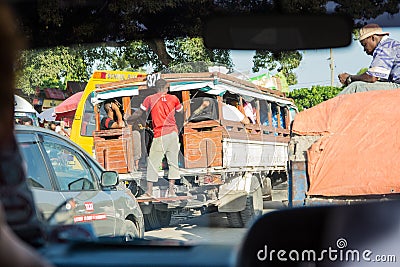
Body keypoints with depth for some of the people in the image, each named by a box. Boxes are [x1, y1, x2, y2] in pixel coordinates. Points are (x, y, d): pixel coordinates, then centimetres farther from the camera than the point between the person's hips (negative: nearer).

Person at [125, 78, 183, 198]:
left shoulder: (150, 99, 1)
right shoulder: (173, 98, 7)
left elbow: (139, 113, 5)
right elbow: (180, 111, 24)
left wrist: (129, 119, 22)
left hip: (160, 135, -3)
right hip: (173, 132, 3)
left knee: (153, 163, 2)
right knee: (173, 161, 8)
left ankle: (149, 191, 0)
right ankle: (171, 189, 5)